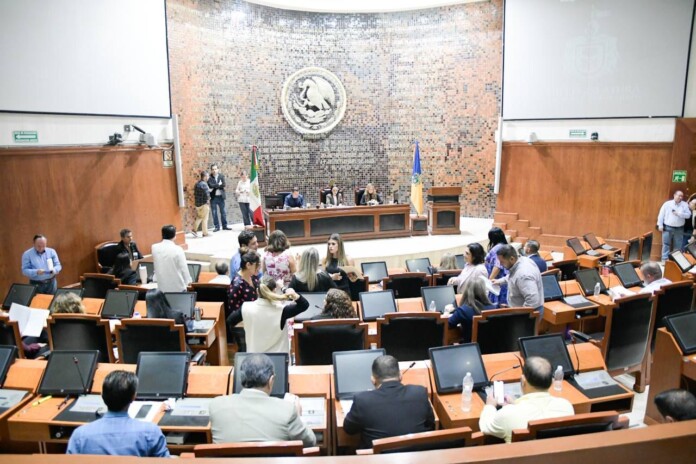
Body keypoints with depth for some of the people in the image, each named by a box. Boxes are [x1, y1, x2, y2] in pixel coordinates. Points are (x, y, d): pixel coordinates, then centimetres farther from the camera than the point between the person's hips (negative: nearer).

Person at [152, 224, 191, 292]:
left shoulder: (154, 247, -3)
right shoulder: (177, 249, -16)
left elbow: (156, 266, 10)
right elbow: (183, 268, -9)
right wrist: (187, 281, 5)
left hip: (162, 287, 4)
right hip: (177, 287, -4)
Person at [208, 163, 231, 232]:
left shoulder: (221, 176, 6)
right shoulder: (209, 178, -1)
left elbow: (224, 185, -8)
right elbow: (211, 185, -16)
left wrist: (214, 187, -12)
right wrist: (219, 184, -12)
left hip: (221, 196, 2)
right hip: (213, 197, -2)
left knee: (223, 212, 6)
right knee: (214, 213, 1)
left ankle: (224, 226, 14)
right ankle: (217, 226, 8)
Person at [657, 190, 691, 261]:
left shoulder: (685, 205, 4)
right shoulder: (667, 204, 0)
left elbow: (688, 215, -3)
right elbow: (661, 214, -1)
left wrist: (679, 214, -17)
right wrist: (660, 225, -7)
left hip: (679, 229, 2)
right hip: (668, 228, -2)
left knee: (678, 246, 7)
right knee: (666, 244, -2)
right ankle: (665, 260, 0)